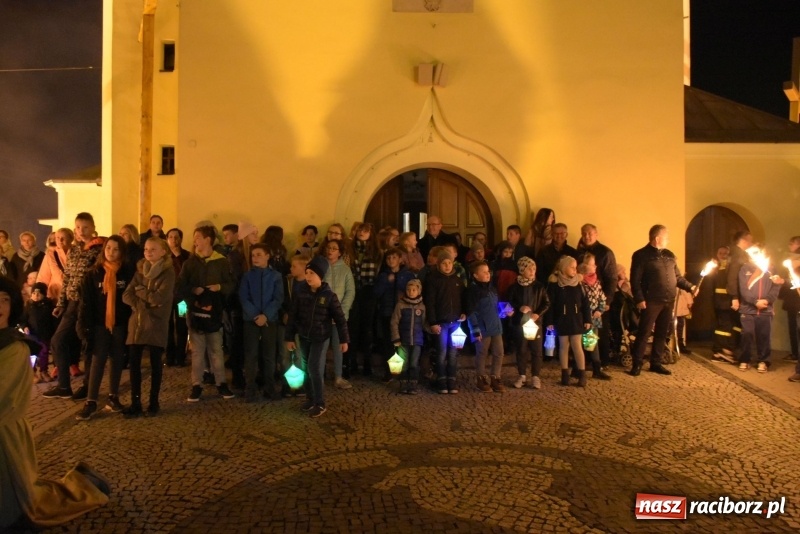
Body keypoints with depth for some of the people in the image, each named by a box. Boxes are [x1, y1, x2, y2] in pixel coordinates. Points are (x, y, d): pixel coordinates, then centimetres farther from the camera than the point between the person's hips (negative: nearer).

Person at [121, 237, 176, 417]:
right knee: (134, 363, 4)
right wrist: (143, 304, -13)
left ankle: (154, 402, 16)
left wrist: (139, 290, -6)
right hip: (137, 322, 5)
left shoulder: (168, 272, -5)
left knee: (155, 364, 5)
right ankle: (135, 403, 13)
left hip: (157, 324, -4)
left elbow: (160, 297, -17)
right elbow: (126, 295, 3)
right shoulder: (140, 270, 11)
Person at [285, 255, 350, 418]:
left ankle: (320, 404, 4)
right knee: (309, 369, 12)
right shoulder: (300, 291, -5)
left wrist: (344, 339, -6)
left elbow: (340, 318, -6)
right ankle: (311, 398, 27)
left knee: (315, 368, -7)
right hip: (303, 336, 4)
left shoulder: (328, 295, -12)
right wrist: (289, 337, 1)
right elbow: (293, 315, 1)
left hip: (320, 337, -3)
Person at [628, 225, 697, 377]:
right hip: (651, 301, -7)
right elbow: (635, 280, -11)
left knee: (662, 333, 11)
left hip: (668, 301, 7)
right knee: (644, 333, -4)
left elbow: (677, 277, 20)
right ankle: (637, 364, 5)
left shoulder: (669, 255, 15)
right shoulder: (641, 255, -6)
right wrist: (639, 299, -18)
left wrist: (690, 287, 5)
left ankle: (656, 363, 20)